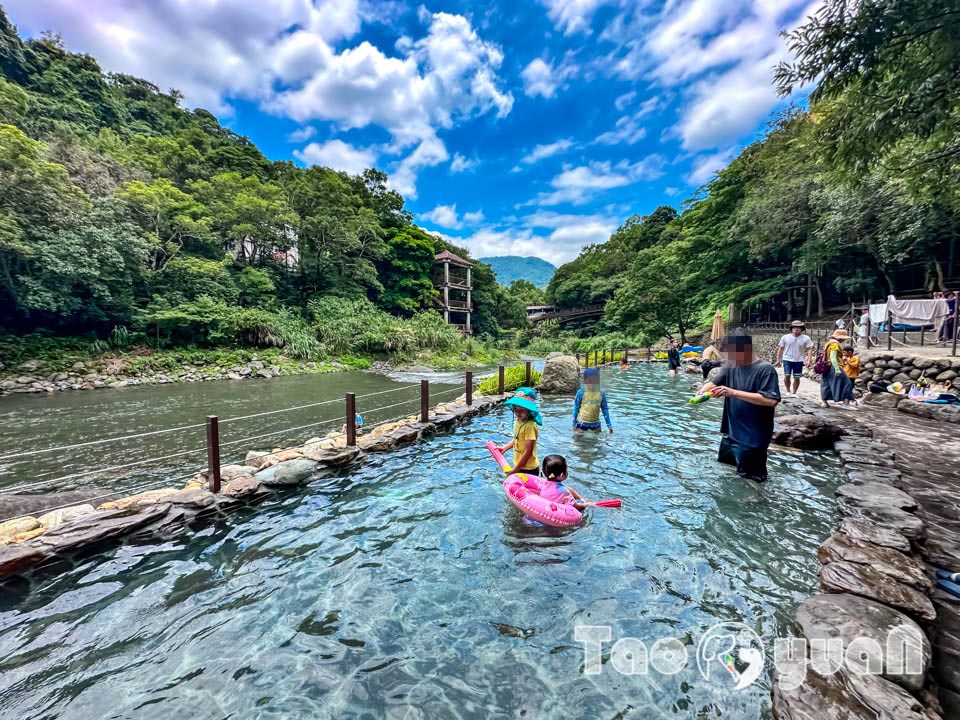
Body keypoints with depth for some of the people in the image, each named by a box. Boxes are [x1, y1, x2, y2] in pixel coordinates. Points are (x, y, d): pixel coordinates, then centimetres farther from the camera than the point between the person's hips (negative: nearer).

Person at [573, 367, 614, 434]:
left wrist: (609, 425, 3)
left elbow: (605, 409, 4)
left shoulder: (601, 394, -3)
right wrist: (574, 424, -1)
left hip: (595, 423, 3)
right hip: (582, 423, -2)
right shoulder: (581, 393, -10)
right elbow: (576, 408, -2)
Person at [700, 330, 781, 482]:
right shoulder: (731, 366, 2)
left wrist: (734, 392, -28)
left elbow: (771, 401, -25)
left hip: (753, 439, -7)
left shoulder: (766, 369, -17)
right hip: (730, 434, 7)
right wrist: (703, 390, -22)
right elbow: (714, 383, 2)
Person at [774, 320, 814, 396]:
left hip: (799, 361, 1)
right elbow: (780, 348, 5)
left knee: (796, 378, 5)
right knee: (787, 375, -8)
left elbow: (809, 349, 0)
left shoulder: (806, 338, 0)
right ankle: (788, 391, 11)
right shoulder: (785, 337, 0)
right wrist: (778, 359, 4)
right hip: (787, 360, -1)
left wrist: (809, 359, -11)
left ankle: (794, 392, 18)